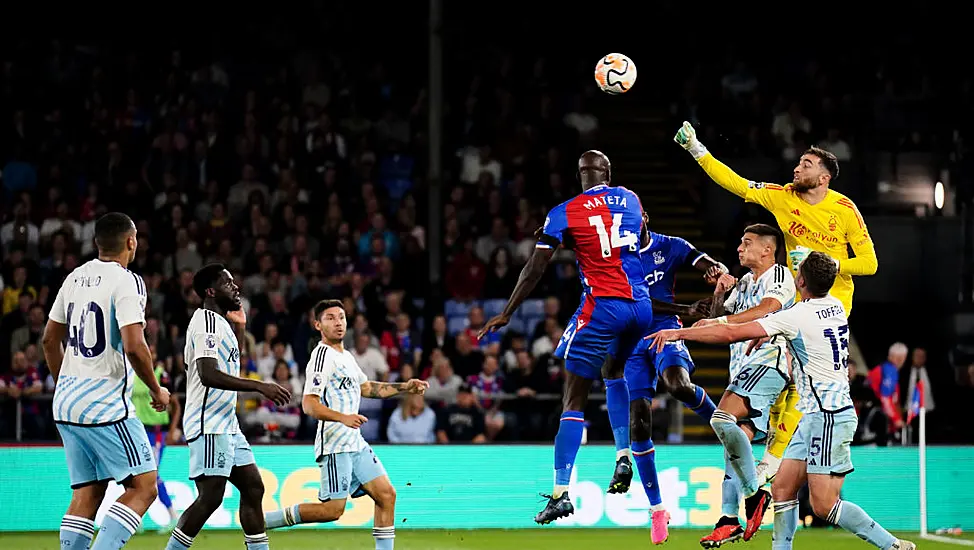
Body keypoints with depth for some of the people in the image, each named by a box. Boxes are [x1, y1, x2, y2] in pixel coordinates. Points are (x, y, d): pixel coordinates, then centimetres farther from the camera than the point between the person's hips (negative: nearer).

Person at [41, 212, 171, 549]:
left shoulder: (75, 278, 11)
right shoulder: (126, 283, -12)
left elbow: (50, 340, 20)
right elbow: (134, 347, -22)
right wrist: (157, 391, -6)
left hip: (67, 404, 8)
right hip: (107, 406, -8)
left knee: (87, 493, 10)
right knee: (143, 487, -3)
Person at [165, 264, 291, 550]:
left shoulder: (220, 322, 19)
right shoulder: (207, 320, -13)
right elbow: (208, 374, -25)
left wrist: (239, 329, 27)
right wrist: (260, 386, -26)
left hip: (227, 425, 11)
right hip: (209, 426, -11)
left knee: (253, 488, 8)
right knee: (210, 497, -13)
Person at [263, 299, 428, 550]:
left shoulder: (346, 356, 18)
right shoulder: (323, 355, -12)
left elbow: (366, 387, 34)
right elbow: (309, 404, -20)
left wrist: (405, 387, 26)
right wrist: (343, 417, -33)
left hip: (355, 443, 9)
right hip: (335, 444, -9)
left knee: (386, 495, 2)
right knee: (332, 509, -13)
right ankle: (260, 521, -6)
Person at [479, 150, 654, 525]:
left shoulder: (565, 213, -3)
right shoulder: (630, 199, 10)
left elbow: (535, 268, -6)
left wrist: (506, 314, 0)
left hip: (602, 307, -5)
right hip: (641, 305, 5)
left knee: (574, 399, -2)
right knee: (616, 372, 33)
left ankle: (561, 492, -10)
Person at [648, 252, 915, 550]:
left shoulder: (795, 316, -16)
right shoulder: (835, 305, 8)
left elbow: (732, 333, -16)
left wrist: (679, 333, -7)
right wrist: (765, 333, 28)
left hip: (828, 417, -9)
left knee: (824, 505, -9)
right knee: (782, 488, 7)